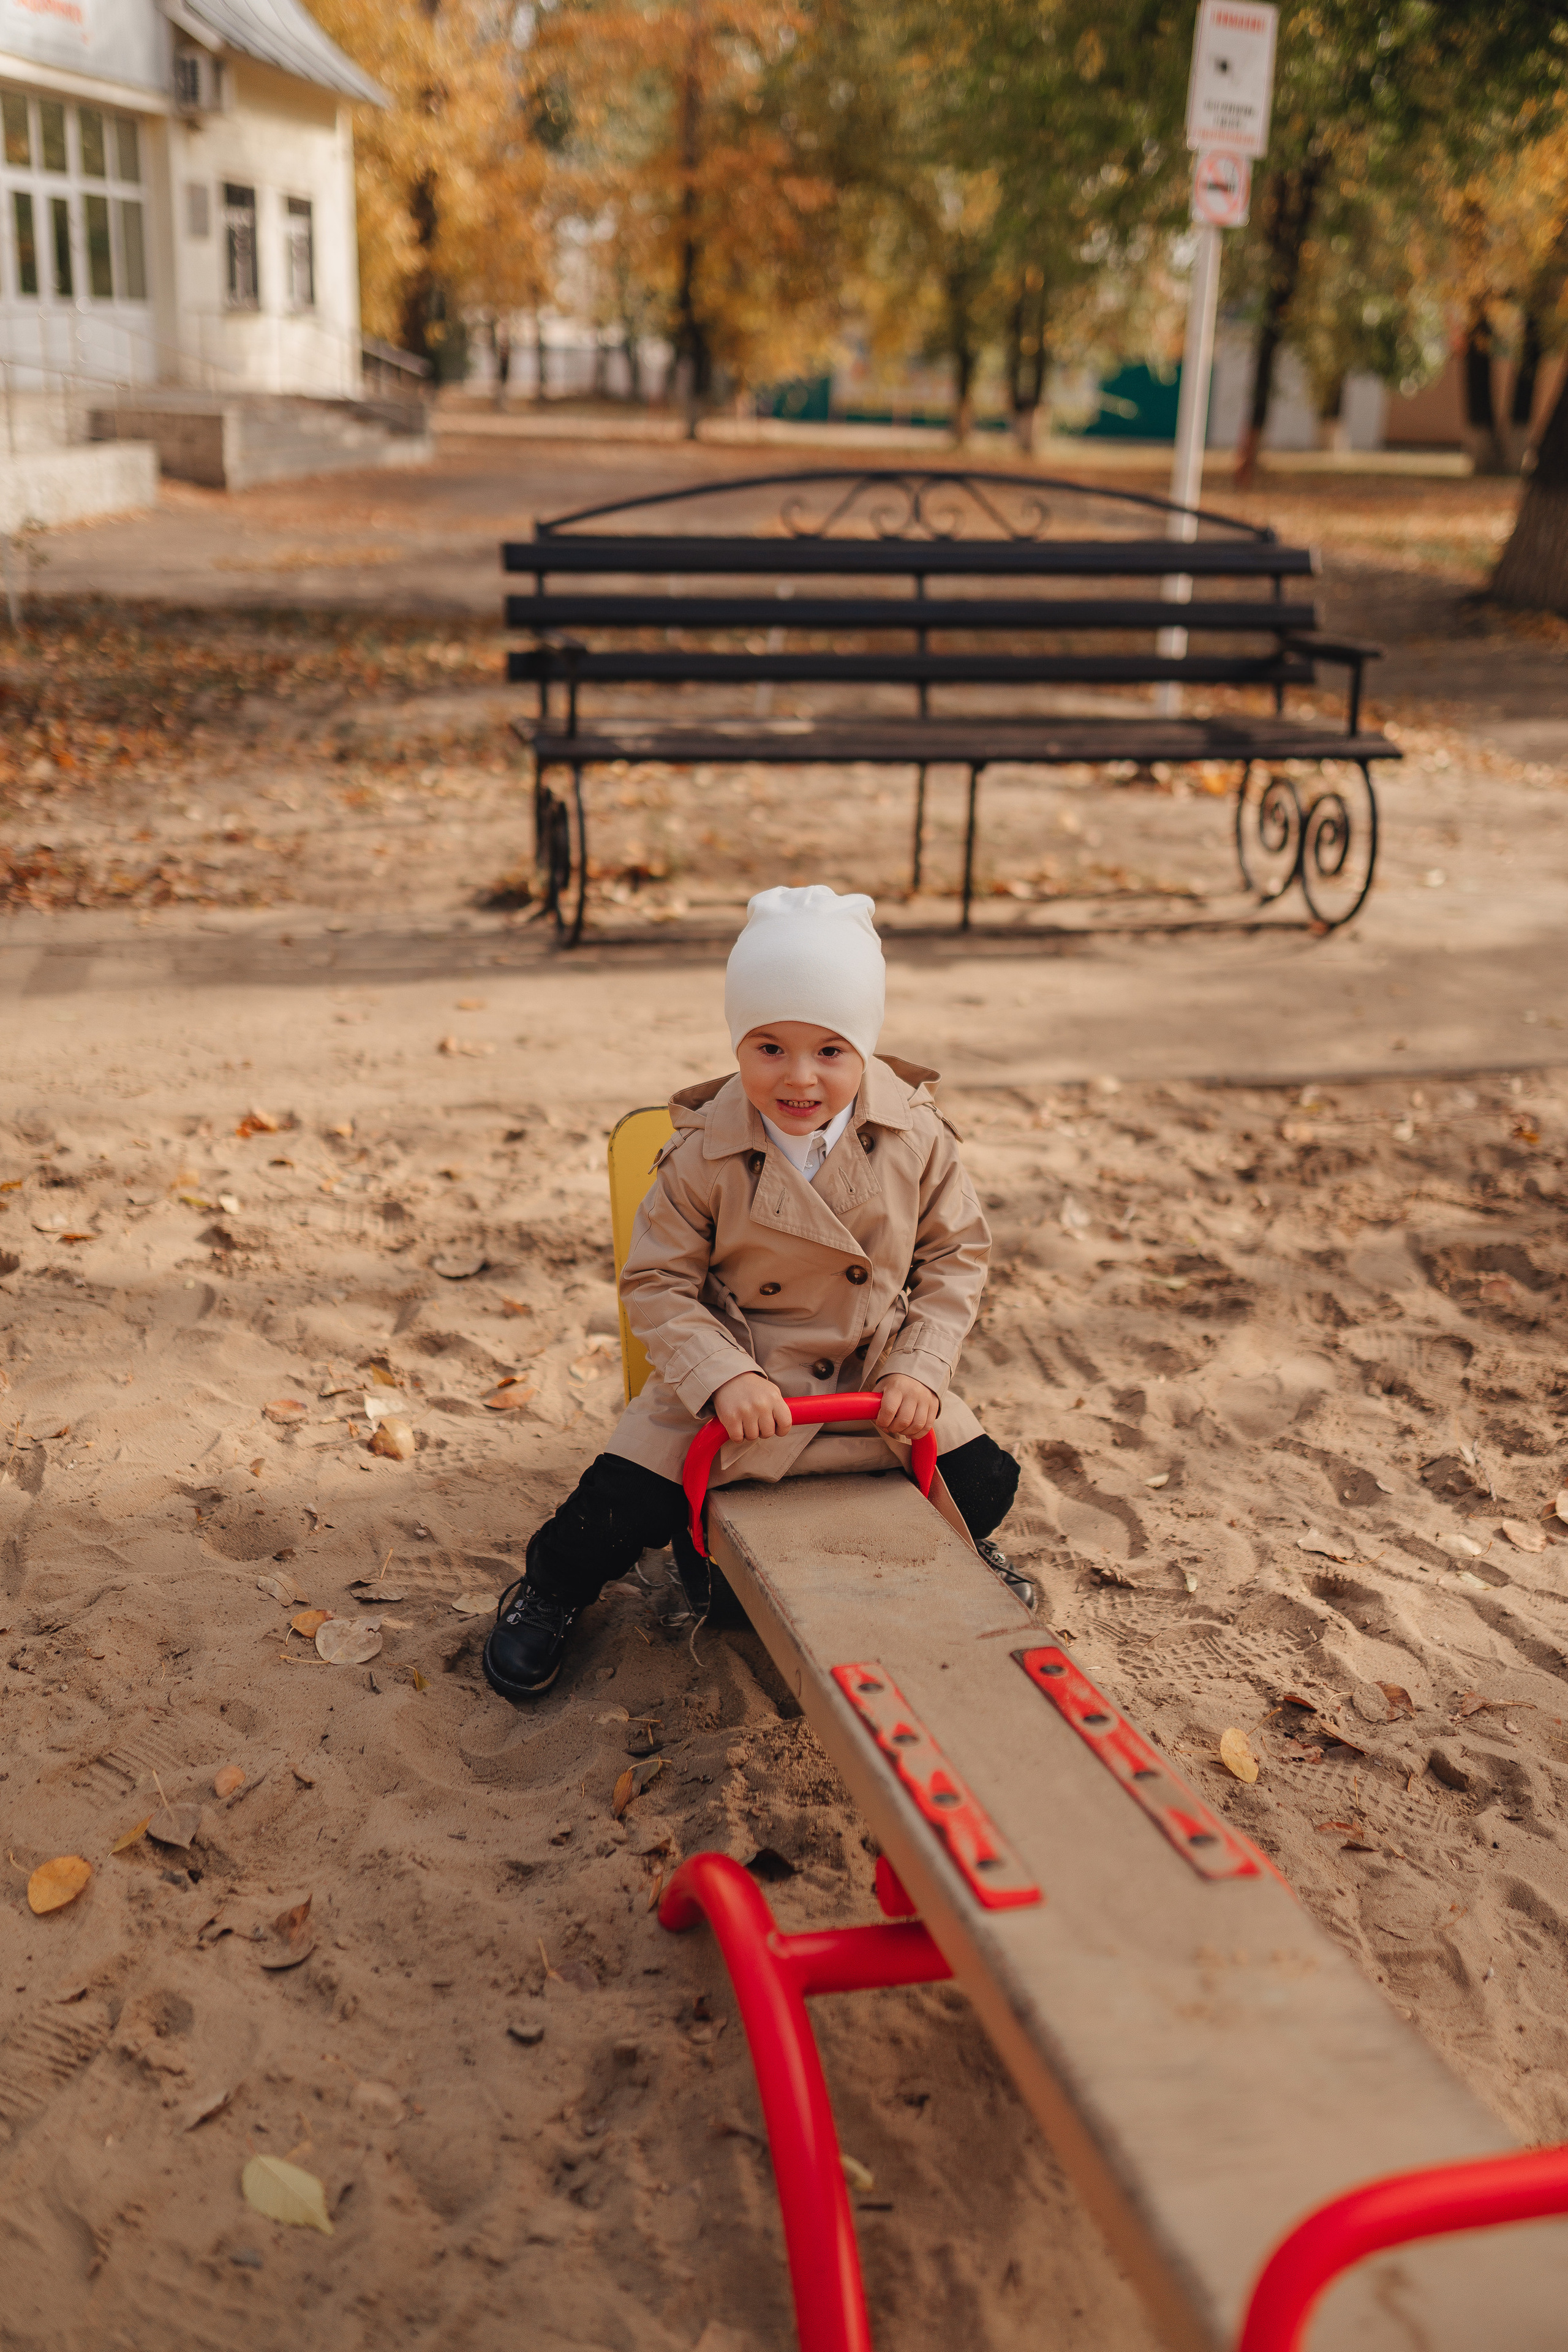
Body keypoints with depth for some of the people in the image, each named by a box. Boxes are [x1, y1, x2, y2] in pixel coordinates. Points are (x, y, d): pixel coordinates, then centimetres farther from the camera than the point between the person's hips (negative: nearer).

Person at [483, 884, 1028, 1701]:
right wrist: (722, 1378, -25)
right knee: (624, 1504, -13)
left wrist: (918, 1369, -13)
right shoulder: (704, 1154, -16)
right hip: (736, 1379, -2)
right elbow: (656, 1282, -11)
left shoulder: (915, 1137, -10)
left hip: (876, 1376, 2)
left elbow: (956, 1255, 0)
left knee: (982, 1482, -3)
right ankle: (553, 1586, 24)